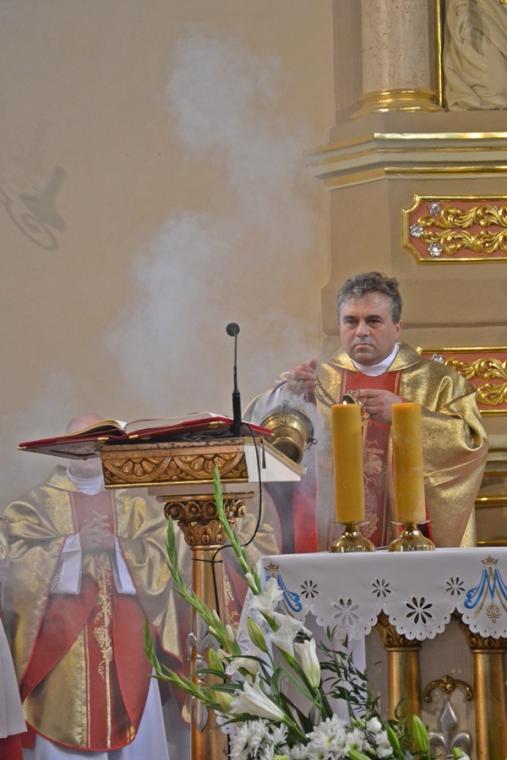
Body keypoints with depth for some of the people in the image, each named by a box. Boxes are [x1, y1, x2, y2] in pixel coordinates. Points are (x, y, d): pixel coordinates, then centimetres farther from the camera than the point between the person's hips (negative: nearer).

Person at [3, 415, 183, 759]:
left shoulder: (135, 506, 15)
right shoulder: (39, 503, 10)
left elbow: (160, 558, 2)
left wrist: (116, 544, -13)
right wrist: (76, 543, -14)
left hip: (124, 641, 2)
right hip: (62, 641, -2)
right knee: (64, 724, -8)